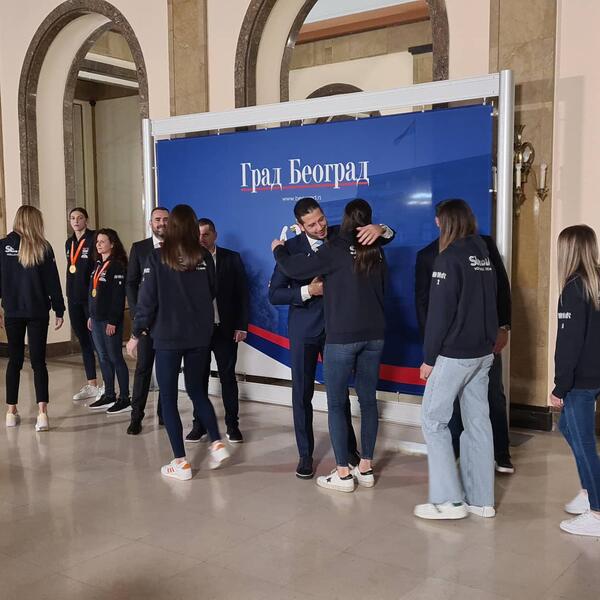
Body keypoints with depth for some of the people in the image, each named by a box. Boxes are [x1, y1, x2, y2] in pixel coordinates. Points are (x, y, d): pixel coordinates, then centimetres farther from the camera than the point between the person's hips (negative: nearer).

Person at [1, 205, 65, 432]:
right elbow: (52, 281, -3)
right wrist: (59, 311, 2)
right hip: (38, 311, -1)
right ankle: (42, 412, -11)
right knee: (38, 360, 1)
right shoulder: (43, 247, -4)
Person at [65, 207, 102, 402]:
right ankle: (91, 384, 20)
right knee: (83, 341, 11)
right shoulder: (69, 243, 14)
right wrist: (69, 294, 14)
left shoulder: (94, 239, -8)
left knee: (96, 340, -6)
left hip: (91, 298, -7)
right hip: (74, 299, 7)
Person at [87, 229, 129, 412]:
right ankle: (109, 395, 20)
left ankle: (124, 398, 3)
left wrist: (113, 321, -18)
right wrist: (91, 315, 16)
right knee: (103, 357, 11)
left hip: (110, 319, -8)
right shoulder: (98, 264, 14)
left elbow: (118, 296, -16)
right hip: (97, 318, 8)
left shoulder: (117, 266, -12)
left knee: (115, 357, -4)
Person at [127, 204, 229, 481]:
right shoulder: (204, 256, -3)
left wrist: (136, 334, 1)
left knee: (168, 398, 6)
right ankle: (217, 444, 11)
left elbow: (147, 299, -9)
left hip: (167, 336, -3)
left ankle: (181, 462, 6)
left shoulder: (157, 258, -9)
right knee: (197, 391, 20)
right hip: (199, 335, 3)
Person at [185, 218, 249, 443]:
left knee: (228, 377, 5)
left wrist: (242, 326, -6)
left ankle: (232, 424, 15)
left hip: (225, 329, -1)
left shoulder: (232, 258, 1)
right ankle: (199, 424, 20)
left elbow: (242, 293, -1)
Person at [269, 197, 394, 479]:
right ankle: (305, 454, 21)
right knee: (302, 394, 6)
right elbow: (274, 294, -11)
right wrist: (309, 290, -24)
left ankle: (349, 448, 27)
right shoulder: (292, 247, -10)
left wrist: (379, 229, -26)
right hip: (304, 330, -1)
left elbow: (388, 236, -2)